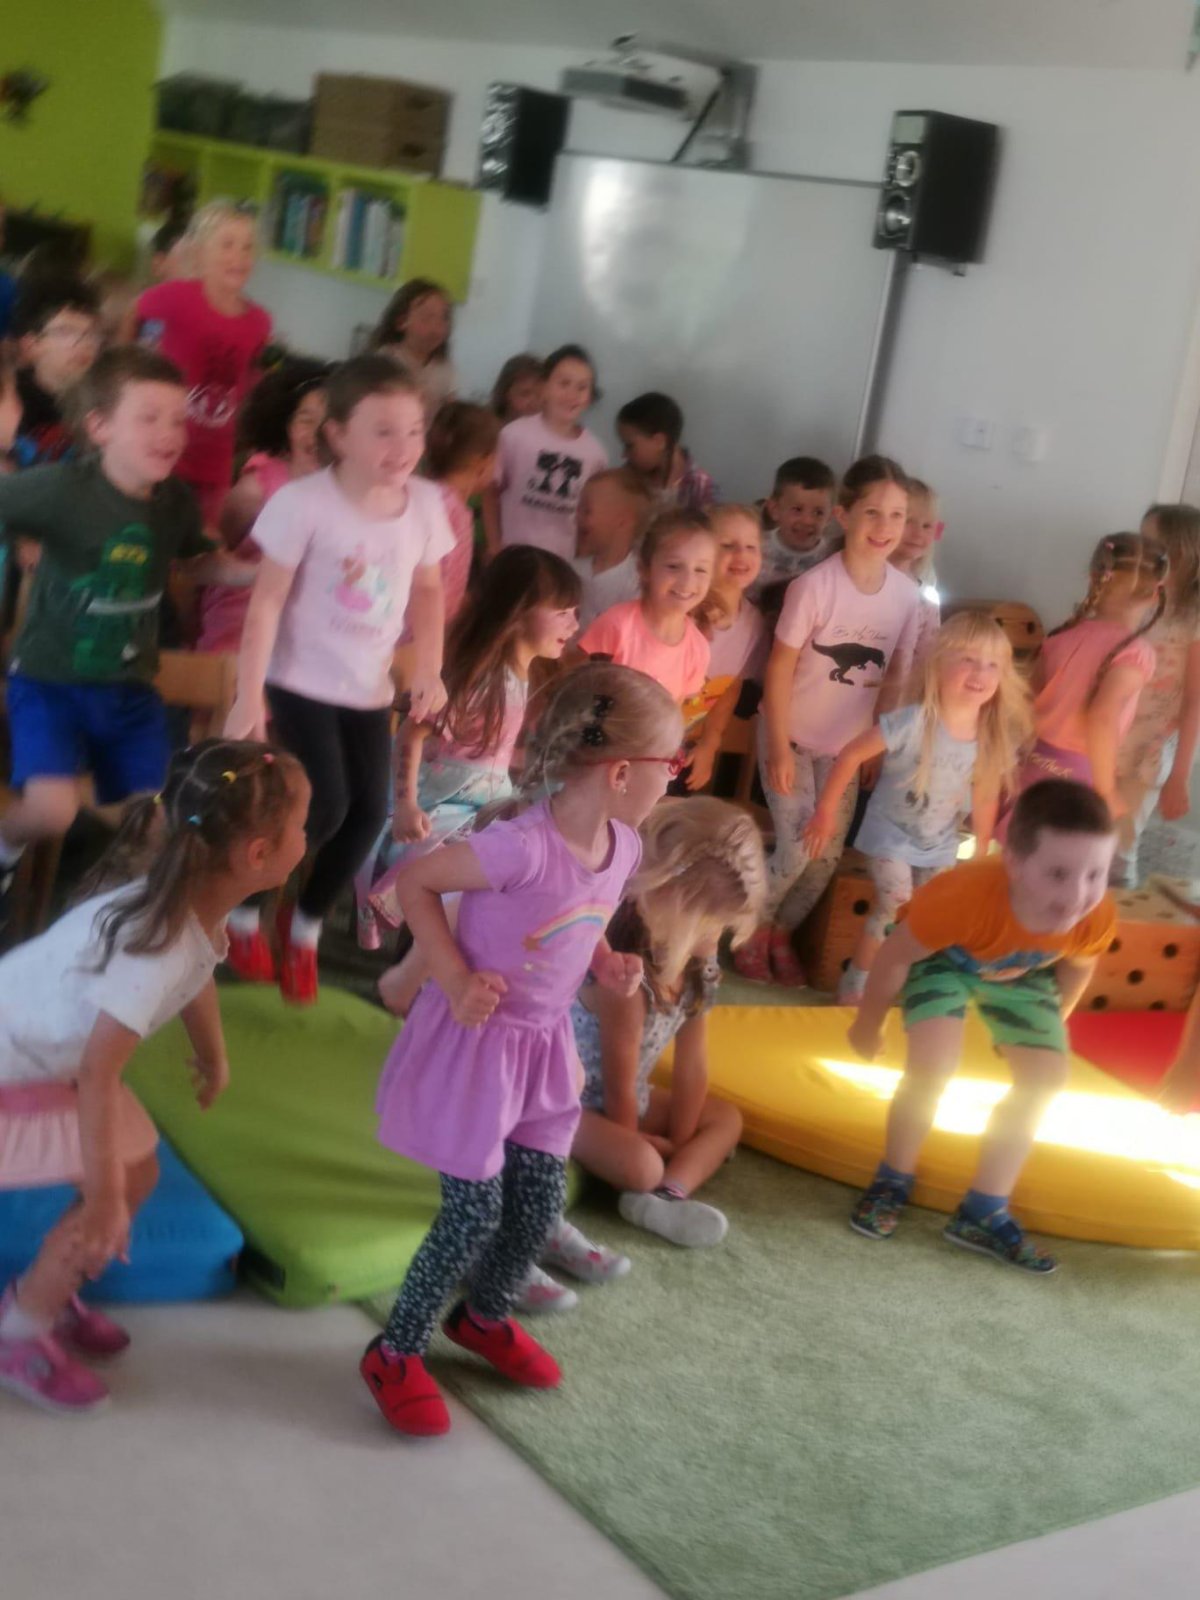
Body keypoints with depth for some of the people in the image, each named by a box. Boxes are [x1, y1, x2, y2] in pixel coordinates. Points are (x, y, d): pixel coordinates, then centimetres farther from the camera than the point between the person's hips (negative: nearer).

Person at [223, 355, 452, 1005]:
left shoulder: (426, 503, -4)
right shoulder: (304, 502, -18)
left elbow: (427, 591, 10)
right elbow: (267, 600, -15)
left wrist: (429, 670, 1)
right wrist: (248, 696, -19)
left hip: (371, 688, 5)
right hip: (302, 682, -5)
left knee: (370, 812, 2)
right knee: (325, 806, -14)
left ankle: (306, 923, 26)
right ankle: (243, 910, 12)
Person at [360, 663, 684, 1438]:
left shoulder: (623, 847, -6)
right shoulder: (523, 846, -31)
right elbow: (415, 882, -18)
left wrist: (609, 963, -3)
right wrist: (455, 979, -23)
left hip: (544, 1046, 8)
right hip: (476, 1042, -7)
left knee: (541, 1203, 15)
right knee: (476, 1209, -2)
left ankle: (486, 1317, 42)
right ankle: (396, 1352, 19)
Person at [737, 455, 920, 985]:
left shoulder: (906, 594, -9)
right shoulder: (815, 585, -22)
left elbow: (895, 675, 1)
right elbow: (780, 668, -16)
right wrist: (779, 746, -15)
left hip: (848, 743, 4)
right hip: (793, 735, -4)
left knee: (828, 855, 9)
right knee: (796, 850, -6)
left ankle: (781, 934, 33)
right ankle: (751, 931, 21)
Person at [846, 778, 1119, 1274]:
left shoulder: (1097, 920, -33)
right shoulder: (964, 896, -46)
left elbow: (1077, 966, -6)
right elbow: (895, 954, -27)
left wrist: (1051, 1024, 12)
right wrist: (868, 1027, -11)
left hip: (1019, 970, 4)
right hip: (943, 955, -4)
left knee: (1045, 1076, -3)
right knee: (932, 1065, -22)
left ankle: (983, 1213, 10)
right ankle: (893, 1182, 5)